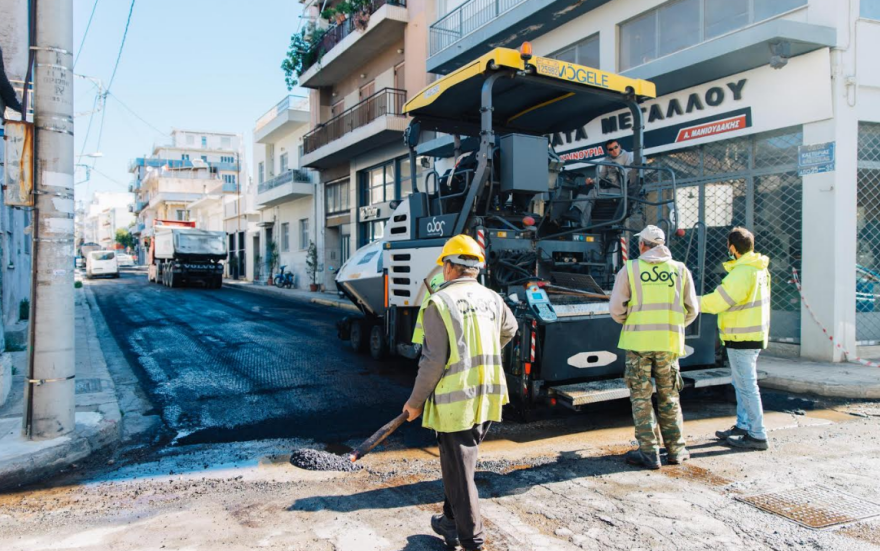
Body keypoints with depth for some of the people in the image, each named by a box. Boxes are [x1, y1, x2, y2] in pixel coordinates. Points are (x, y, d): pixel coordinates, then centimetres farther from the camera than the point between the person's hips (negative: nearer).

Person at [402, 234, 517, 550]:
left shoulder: (440, 302, -12)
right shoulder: (493, 299, 6)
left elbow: (434, 361, -15)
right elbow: (509, 330, 28)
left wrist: (416, 401, -2)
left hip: (455, 402, -6)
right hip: (488, 398, 6)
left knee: (459, 472, 7)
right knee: (461, 462, 22)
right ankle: (453, 523, 35)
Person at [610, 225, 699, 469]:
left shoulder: (630, 269, -2)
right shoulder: (680, 269, 5)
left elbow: (616, 309, -4)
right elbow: (692, 310, 8)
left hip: (638, 340, -2)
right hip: (669, 342, 3)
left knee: (641, 398, 6)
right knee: (669, 397, 15)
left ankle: (649, 452, 9)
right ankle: (676, 449, 22)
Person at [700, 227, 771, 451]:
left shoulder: (742, 272, -21)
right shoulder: (758, 269, 11)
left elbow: (716, 302, -20)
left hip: (743, 337, -10)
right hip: (753, 334, 10)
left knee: (747, 386, -4)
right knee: (743, 384, 19)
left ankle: (757, 435, 2)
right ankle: (743, 426, 30)